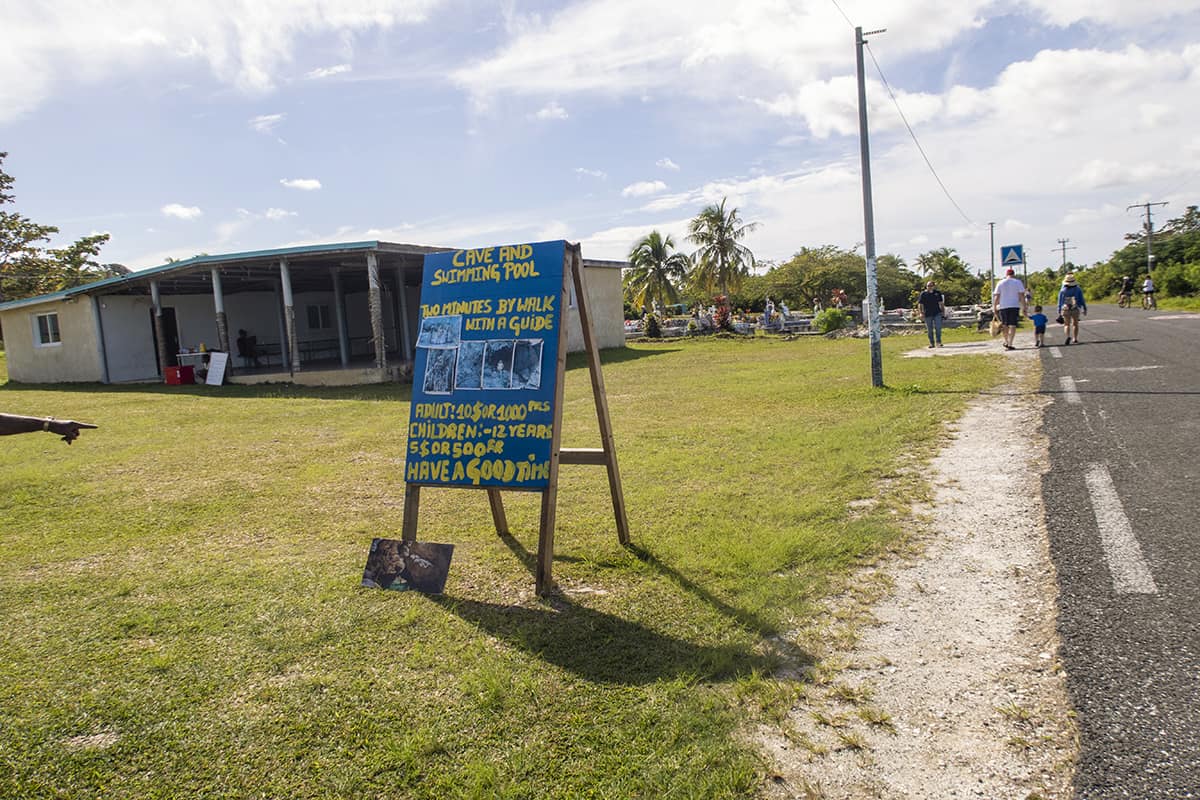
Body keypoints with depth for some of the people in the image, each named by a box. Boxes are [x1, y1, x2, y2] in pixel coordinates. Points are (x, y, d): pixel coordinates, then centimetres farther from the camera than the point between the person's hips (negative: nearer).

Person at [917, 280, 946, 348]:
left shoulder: (937, 293, 7)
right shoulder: (923, 294, 1)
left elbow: (941, 303, 14)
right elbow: (920, 304, 1)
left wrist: (943, 311, 11)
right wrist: (921, 313, -9)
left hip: (937, 313, 1)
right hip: (928, 314, -1)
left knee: (938, 328, -7)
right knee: (929, 330, 5)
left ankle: (938, 342, 1)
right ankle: (931, 343, 13)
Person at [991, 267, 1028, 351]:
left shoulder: (1000, 283, 6)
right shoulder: (1018, 282, 2)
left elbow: (996, 296, 2)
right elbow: (1021, 296, -3)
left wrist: (994, 308, 5)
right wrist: (1024, 307, 0)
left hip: (1003, 306, 2)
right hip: (1014, 306, -2)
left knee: (1005, 325, 16)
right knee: (1012, 325, -3)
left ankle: (1006, 342, 26)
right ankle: (1010, 344, -12)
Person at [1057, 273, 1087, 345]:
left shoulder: (1062, 290, -3)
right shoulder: (1078, 289, -1)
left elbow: (1060, 302, -1)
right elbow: (1082, 300, 0)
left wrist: (1059, 312, 4)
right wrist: (1085, 309, 8)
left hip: (1065, 310, -1)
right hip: (1075, 310, 1)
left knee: (1067, 324, 5)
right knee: (1075, 324, 15)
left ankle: (1068, 336, -20)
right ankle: (1075, 339, 17)